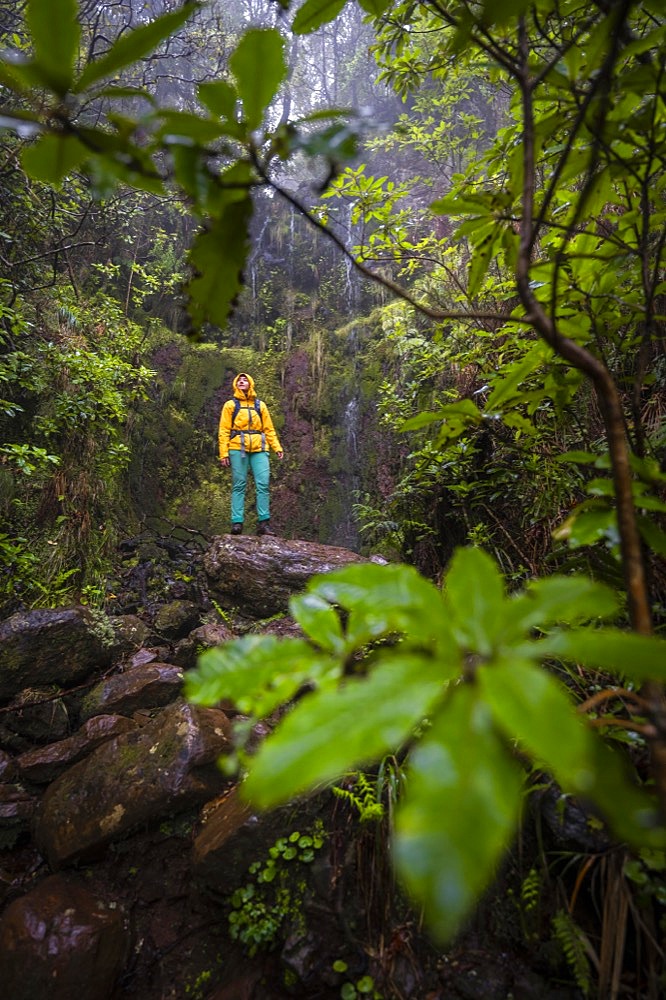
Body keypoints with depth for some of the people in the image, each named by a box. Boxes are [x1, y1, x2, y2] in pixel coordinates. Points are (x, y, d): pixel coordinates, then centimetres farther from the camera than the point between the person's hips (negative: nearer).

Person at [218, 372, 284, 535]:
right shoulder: (230, 405, 12)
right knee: (239, 486, -3)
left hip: (259, 449, 2)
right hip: (238, 449, -1)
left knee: (263, 484, -8)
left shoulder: (260, 405, 18)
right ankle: (237, 523, -3)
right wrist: (224, 453, -4)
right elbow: (223, 431, 7)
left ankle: (263, 523, -5)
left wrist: (277, 447, 3)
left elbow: (269, 429, 15)